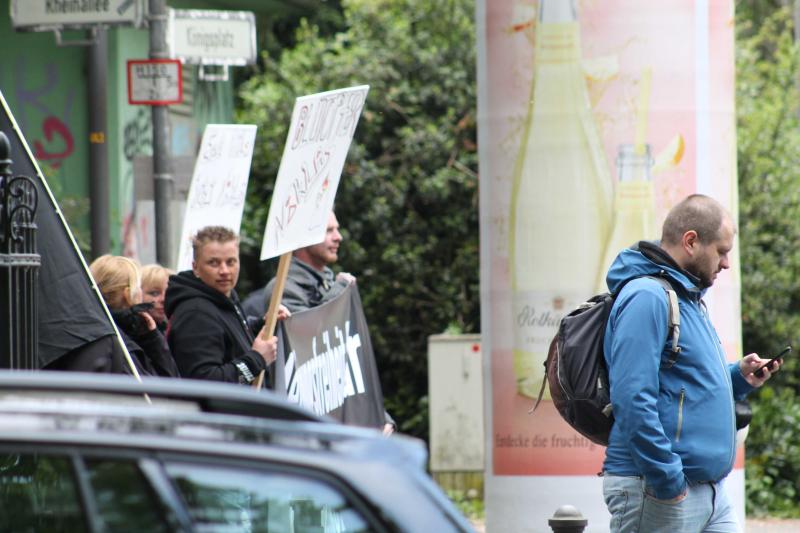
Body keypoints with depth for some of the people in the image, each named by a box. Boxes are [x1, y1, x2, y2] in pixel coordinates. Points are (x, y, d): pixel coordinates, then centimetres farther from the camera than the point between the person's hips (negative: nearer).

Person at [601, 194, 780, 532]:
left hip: (709, 491, 10)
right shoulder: (646, 297, -14)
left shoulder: (688, 298, 19)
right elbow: (632, 399, -23)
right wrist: (668, 482, -22)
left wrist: (737, 377, 10)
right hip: (656, 492, -10)